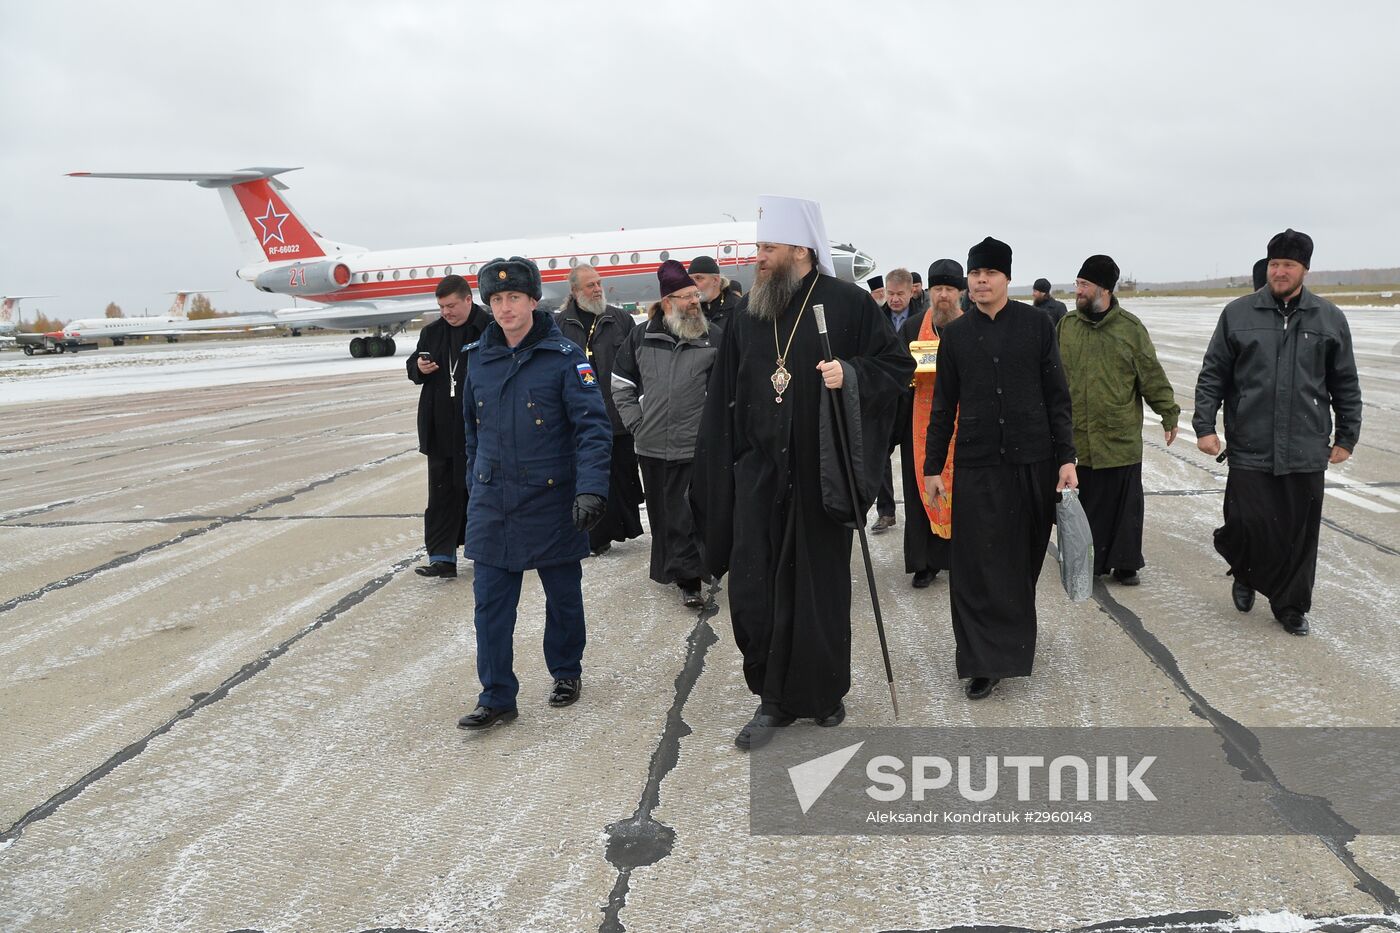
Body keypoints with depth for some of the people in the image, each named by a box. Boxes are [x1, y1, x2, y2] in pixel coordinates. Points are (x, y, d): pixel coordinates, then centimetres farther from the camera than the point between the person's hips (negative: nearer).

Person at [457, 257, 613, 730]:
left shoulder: (564, 356, -11)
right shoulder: (478, 357, 4)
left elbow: (592, 425, -16)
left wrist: (591, 489, -26)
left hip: (551, 500, -3)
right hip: (492, 504, 4)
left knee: (563, 594, 14)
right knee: (490, 602, 2)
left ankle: (566, 672, 35)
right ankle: (497, 698, 12)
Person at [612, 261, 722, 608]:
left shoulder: (714, 337, -3)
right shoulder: (642, 335, 4)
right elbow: (621, 383, 13)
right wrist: (635, 421, 5)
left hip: (695, 446, -3)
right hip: (651, 446, 3)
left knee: (687, 515, -3)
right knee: (660, 513, 14)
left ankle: (688, 579, 5)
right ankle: (668, 566, 31)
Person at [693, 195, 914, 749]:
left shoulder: (848, 304, -3)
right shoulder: (746, 317, 9)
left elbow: (898, 365, 0)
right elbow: (725, 400, 9)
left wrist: (851, 375, -19)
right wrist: (715, 476, 6)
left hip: (821, 475, -3)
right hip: (758, 475, 3)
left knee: (820, 589, 7)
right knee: (753, 590, 1)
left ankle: (824, 693, 26)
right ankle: (774, 698, 17)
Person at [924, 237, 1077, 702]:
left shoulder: (1036, 323, 2)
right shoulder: (955, 334, 6)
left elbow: (1057, 395, 2)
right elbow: (943, 405, 9)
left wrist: (1066, 457, -3)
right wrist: (932, 466, 7)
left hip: (1033, 460, 0)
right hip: (976, 463, 0)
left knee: (1024, 558, 9)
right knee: (977, 563, -5)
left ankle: (1014, 639, 30)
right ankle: (985, 662, 2)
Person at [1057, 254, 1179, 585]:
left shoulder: (1130, 327, -2)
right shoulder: (1066, 325, 5)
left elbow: (1152, 376, 1)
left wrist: (1169, 414, -1)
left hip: (1121, 439, -2)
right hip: (1075, 439, 2)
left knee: (1125, 505, 7)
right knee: (1081, 504, 7)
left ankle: (1125, 563, 20)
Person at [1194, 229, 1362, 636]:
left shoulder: (1329, 318, 6)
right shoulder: (1238, 313, 3)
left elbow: (1345, 384, 11)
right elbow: (1212, 374, 4)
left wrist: (1346, 437, 10)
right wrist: (1204, 426, -2)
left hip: (1307, 450, 2)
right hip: (1250, 448, -1)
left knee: (1299, 533, 6)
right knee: (1249, 525, -5)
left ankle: (1291, 606, 23)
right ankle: (1246, 573, 27)